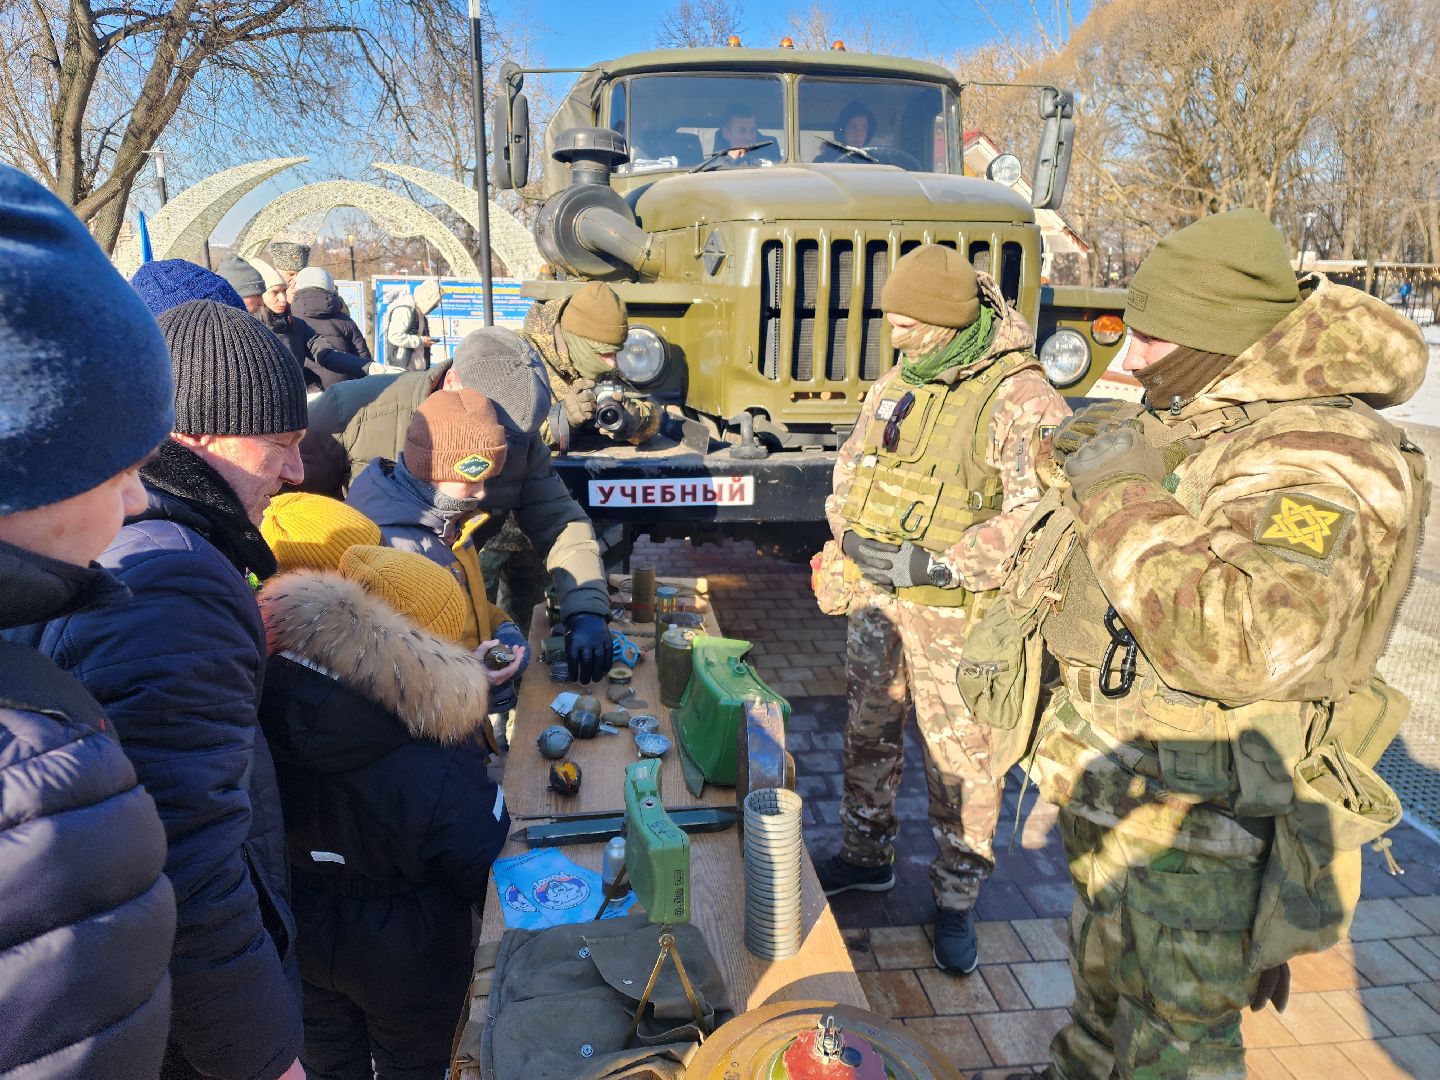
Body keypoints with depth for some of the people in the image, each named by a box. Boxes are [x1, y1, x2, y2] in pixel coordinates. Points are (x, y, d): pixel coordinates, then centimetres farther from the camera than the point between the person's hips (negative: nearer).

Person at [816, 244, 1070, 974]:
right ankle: (866, 855, 40)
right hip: (874, 593, 7)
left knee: (960, 757, 5)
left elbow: (1037, 516, -23)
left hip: (954, 612, -6)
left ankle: (956, 901, 25)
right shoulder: (895, 383, 6)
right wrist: (852, 535, -3)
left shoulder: (1021, 400, -16)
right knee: (867, 729, 19)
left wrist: (936, 564, -25)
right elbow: (851, 465, 15)